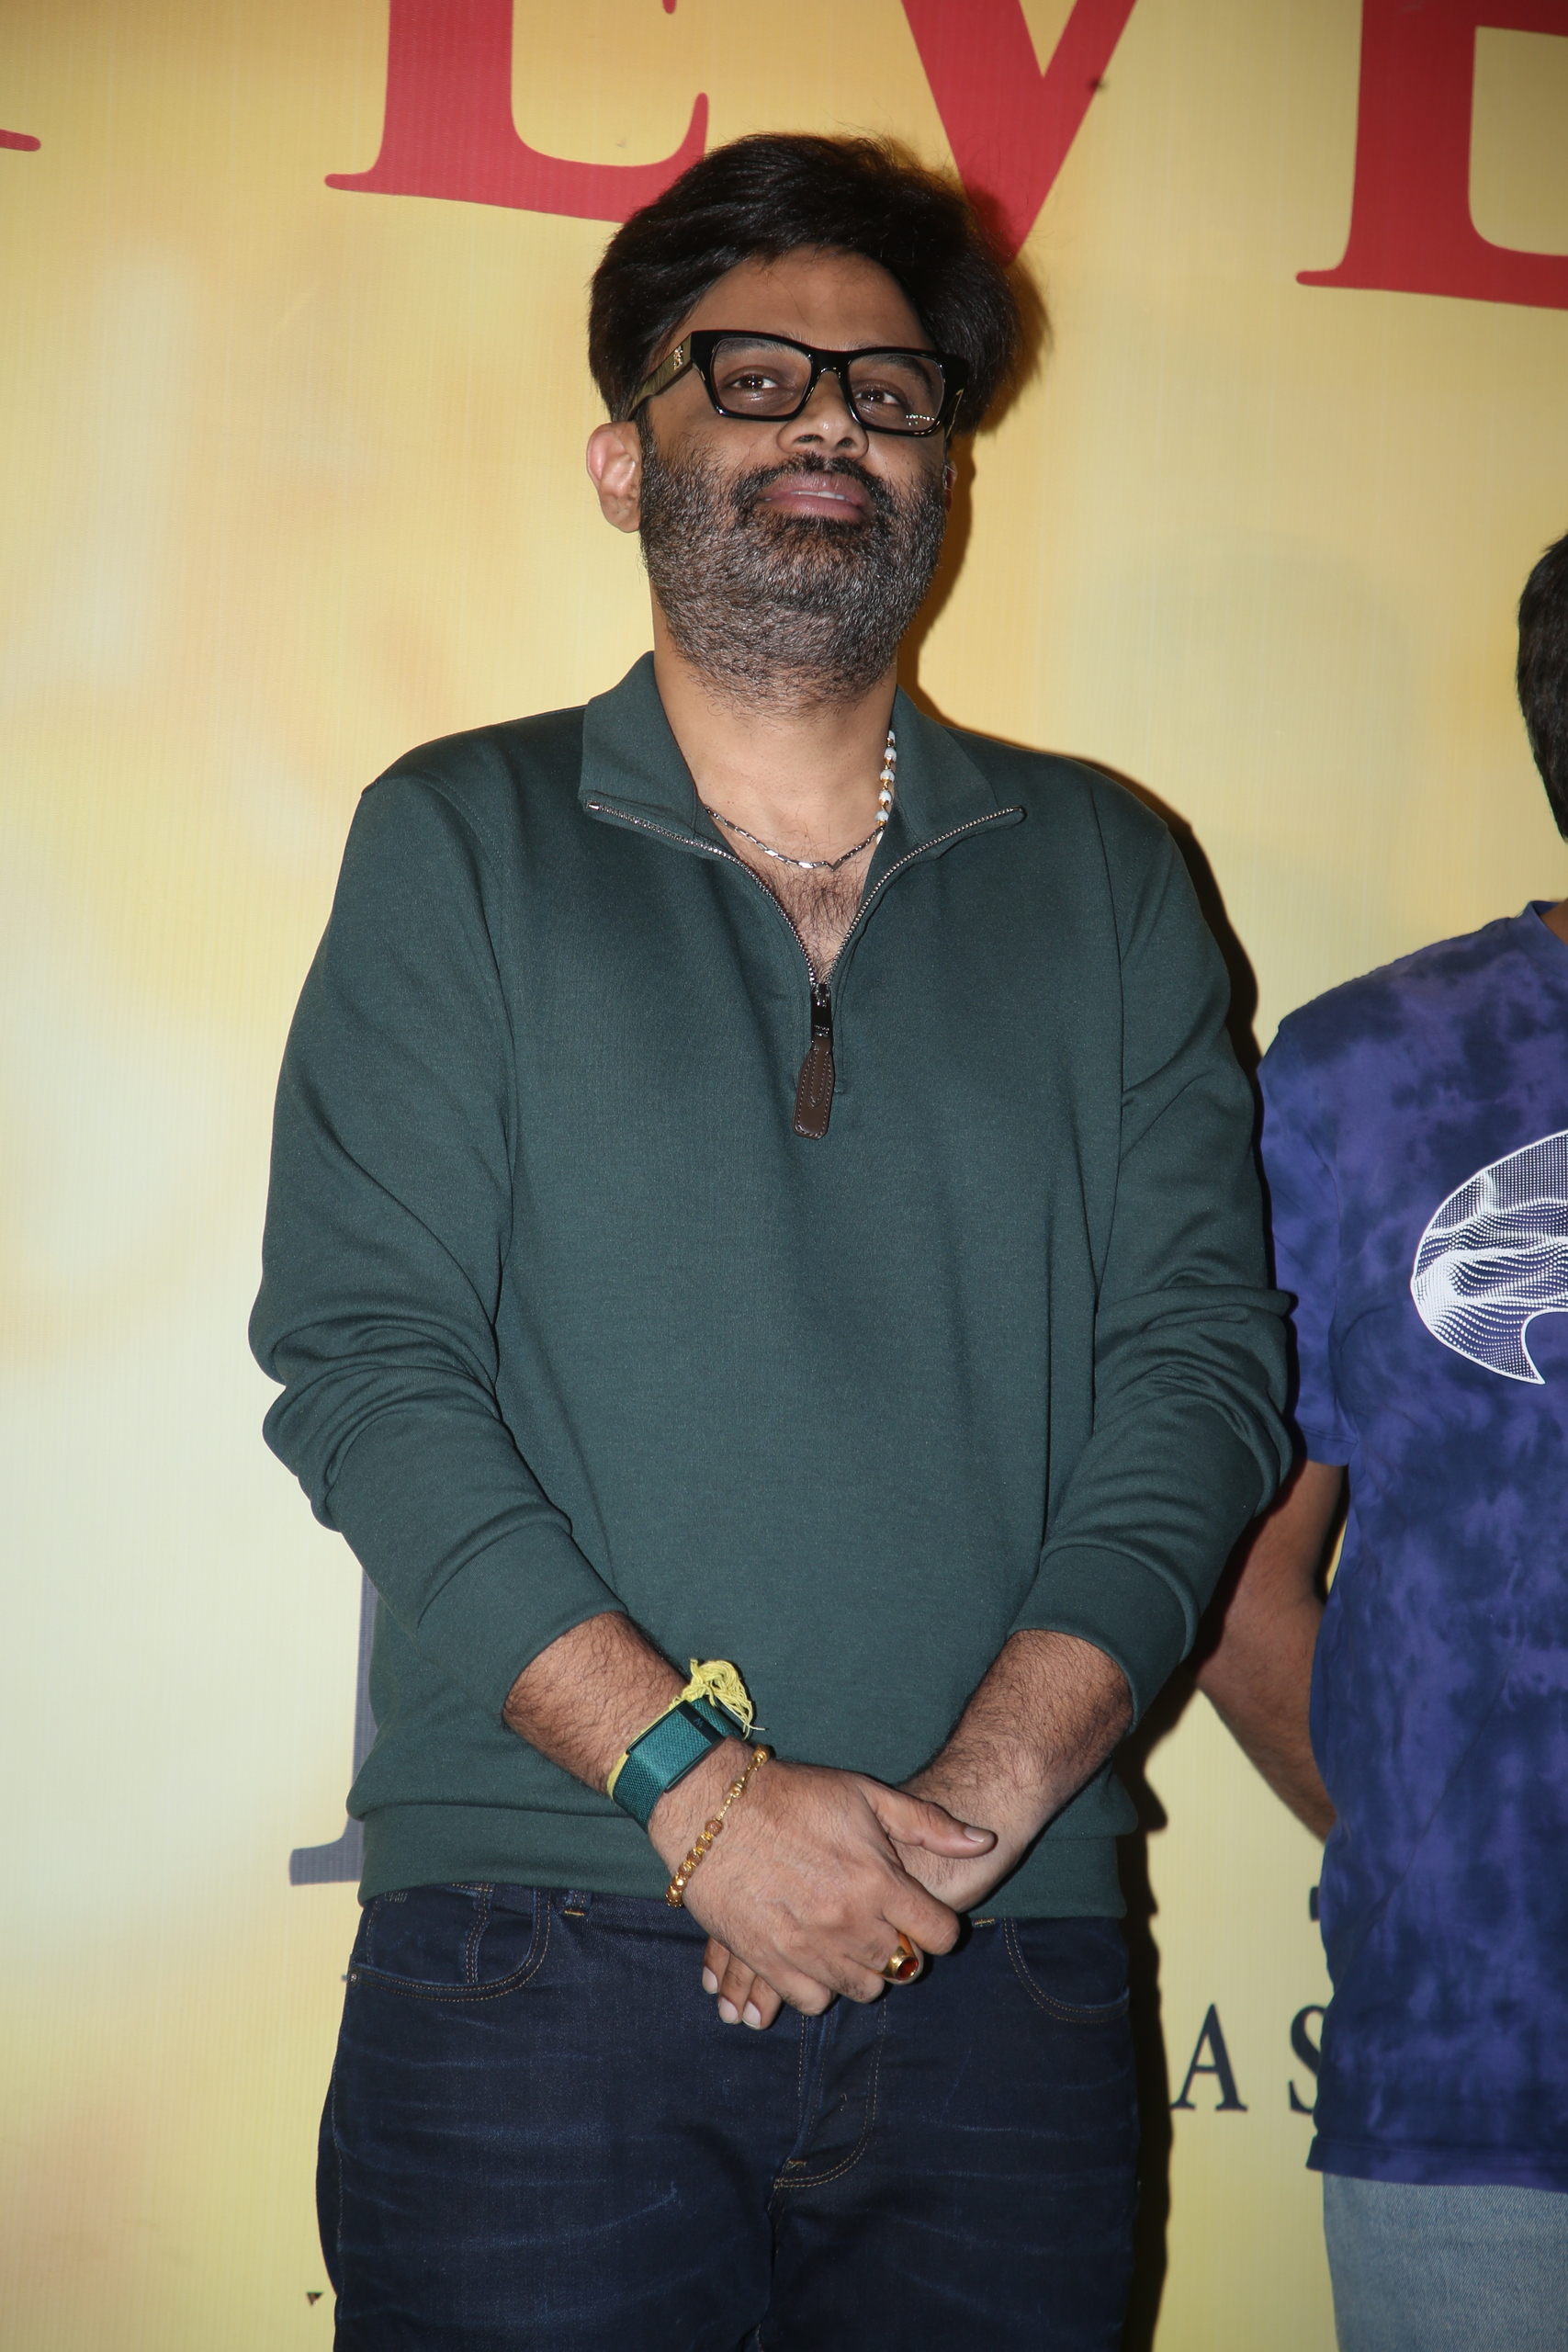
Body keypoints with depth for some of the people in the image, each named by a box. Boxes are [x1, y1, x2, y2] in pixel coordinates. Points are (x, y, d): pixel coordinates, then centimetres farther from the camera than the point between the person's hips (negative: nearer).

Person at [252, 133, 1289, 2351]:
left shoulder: (1104, 876, 11)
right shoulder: (458, 844, 6)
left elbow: (1200, 1356, 2)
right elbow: (365, 1359, -4)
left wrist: (974, 1797, -11)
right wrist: (697, 1784, -14)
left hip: (1007, 1965, 2)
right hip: (536, 1942, -1)